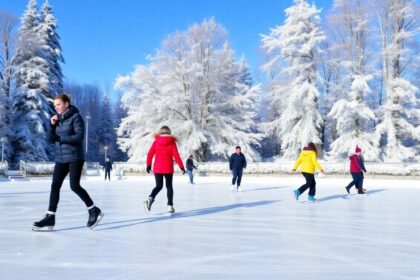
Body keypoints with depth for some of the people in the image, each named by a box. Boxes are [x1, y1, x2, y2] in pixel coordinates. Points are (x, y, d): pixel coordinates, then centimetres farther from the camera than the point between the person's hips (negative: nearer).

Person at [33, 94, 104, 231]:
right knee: (55, 186, 0)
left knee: (74, 186, -9)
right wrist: (52, 125, -5)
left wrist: (61, 138, -13)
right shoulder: (57, 119, 13)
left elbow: (79, 137, -17)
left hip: (75, 157, -7)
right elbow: (50, 139, 10)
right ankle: (50, 218, 3)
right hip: (61, 159, 7)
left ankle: (94, 211, 8)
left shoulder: (75, 117, -8)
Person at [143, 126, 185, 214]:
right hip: (168, 168, -1)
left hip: (157, 168, 2)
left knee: (159, 186, 9)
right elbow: (176, 155, -8)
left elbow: (150, 154, 0)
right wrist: (181, 166, -1)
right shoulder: (172, 142, -3)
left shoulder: (156, 141, 1)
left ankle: (150, 198, -18)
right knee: (169, 186, 12)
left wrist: (148, 165, 11)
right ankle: (170, 206, 9)